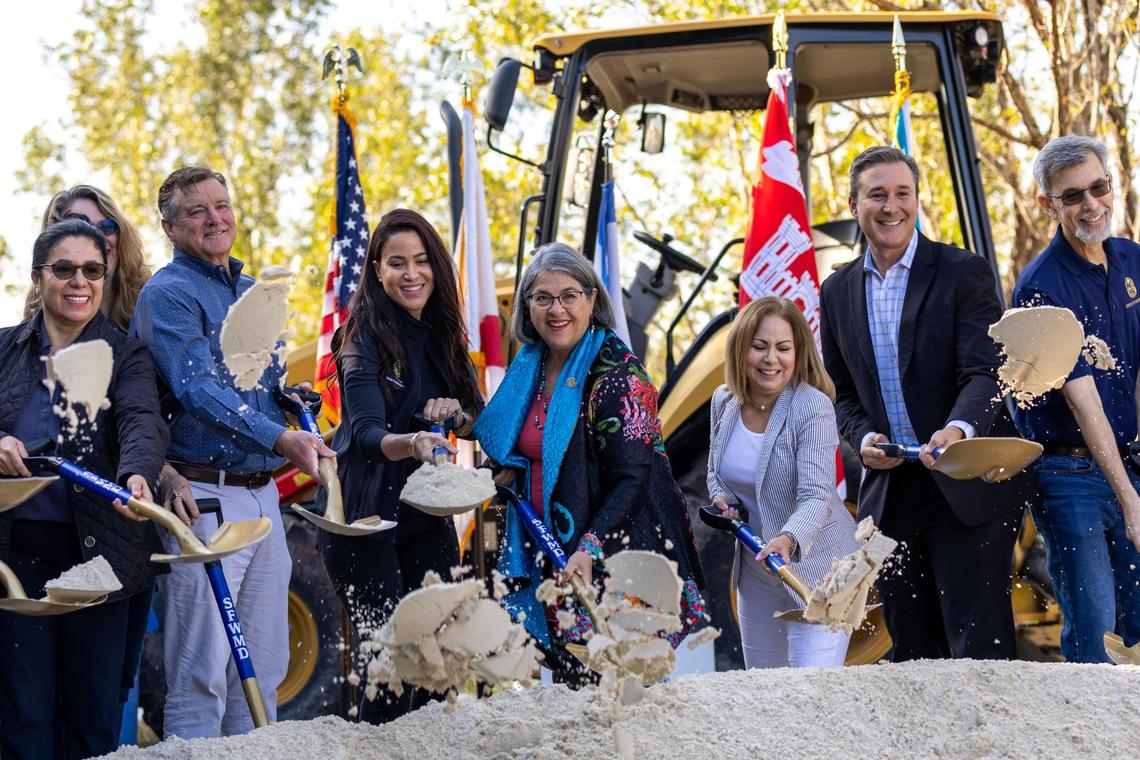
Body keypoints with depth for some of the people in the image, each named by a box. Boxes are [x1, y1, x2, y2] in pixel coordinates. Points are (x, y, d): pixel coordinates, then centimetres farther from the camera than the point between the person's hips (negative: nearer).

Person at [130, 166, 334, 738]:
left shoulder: (254, 293, 17)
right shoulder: (168, 294, -8)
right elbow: (198, 390, -23)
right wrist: (279, 439, -36)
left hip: (263, 494, 8)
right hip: (205, 498, -8)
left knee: (262, 671, 11)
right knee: (201, 677, -7)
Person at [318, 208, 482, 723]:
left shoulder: (441, 334, 6)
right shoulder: (365, 337, -13)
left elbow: (479, 420, 10)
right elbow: (367, 432, -26)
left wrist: (456, 414, -13)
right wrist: (412, 443, -47)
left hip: (427, 512, 6)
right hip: (365, 515, -6)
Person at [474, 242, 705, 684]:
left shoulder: (616, 372, -14)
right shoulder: (531, 366, 9)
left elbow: (630, 479, -19)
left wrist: (590, 549, -29)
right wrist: (506, 471, 5)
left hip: (615, 560, -7)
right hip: (554, 556, 7)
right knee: (571, 686, 7)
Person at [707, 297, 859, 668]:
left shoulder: (813, 407, -20)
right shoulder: (724, 401, -1)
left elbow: (816, 496, -29)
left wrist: (789, 539, -48)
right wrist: (721, 498, -5)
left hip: (814, 568, -6)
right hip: (755, 568, 6)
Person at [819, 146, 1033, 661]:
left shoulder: (963, 273, -4)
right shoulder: (838, 292, 11)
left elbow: (986, 372, -14)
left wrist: (960, 428, -34)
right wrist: (862, 438, -3)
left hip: (966, 492, -5)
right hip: (889, 492, 5)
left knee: (980, 647, -6)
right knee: (913, 652, 12)